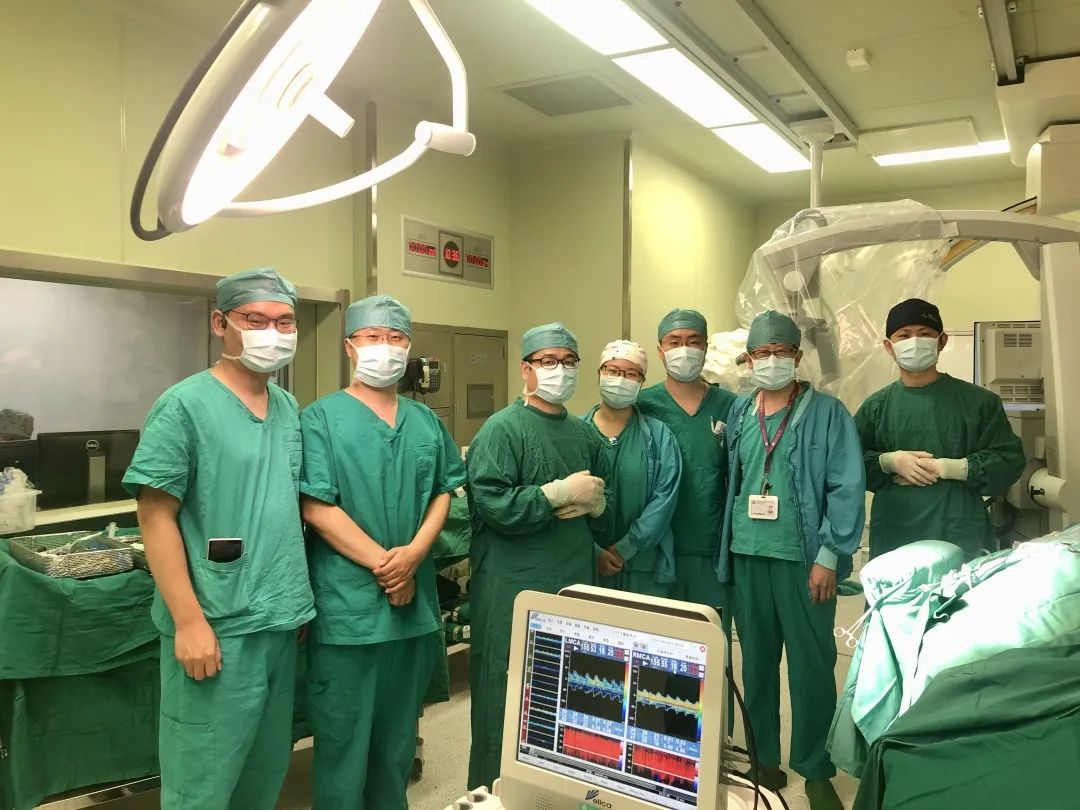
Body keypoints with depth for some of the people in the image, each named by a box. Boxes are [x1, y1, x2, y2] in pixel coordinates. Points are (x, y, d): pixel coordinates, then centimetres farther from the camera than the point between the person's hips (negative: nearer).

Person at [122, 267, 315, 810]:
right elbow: (155, 517, -14)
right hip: (217, 627, -6)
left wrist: (300, 600, 12)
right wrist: (190, 621, -18)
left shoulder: (289, 410, 9)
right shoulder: (184, 405, -11)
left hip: (283, 622, 7)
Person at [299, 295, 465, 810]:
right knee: (343, 734, 7)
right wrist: (382, 563, -14)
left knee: (399, 729, 19)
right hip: (347, 604, -5)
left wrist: (414, 553, -9)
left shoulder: (426, 422, 10)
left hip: (414, 600, 5)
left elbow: (443, 492, 8)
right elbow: (317, 508, -14)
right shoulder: (321, 418, -7)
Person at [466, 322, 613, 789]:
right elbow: (491, 504, -21)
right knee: (508, 706, 3)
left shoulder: (585, 434, 14)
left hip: (576, 587, 7)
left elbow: (609, 509, 18)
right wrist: (562, 492, -15)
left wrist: (592, 504, -6)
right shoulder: (502, 429, -8)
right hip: (515, 592, -6)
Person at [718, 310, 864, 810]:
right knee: (756, 661, 12)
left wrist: (829, 556, -13)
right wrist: (726, 548, 8)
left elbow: (847, 488, -8)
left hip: (803, 558, -4)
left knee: (811, 666, 2)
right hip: (747, 556, 4)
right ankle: (763, 760, 27)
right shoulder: (739, 414, 9)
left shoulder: (827, 413, -3)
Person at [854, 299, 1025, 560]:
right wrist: (889, 462, -11)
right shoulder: (875, 407, 7)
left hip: (963, 539, -1)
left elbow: (1009, 460, -1)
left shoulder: (979, 401, 3)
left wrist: (947, 467, -11)